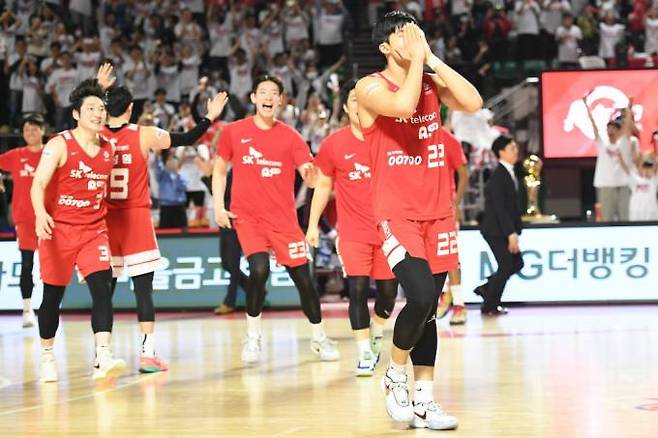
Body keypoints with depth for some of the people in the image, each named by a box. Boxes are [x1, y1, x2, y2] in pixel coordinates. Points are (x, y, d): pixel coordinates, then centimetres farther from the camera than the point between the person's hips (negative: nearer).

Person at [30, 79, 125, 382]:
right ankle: (47, 356, 28)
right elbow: (38, 184, -19)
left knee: (102, 287, -17)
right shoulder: (59, 145, -11)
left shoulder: (109, 148, 5)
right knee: (53, 295, 7)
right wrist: (40, 214, -36)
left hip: (94, 229, 3)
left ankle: (103, 358, -26)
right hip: (58, 229, -3)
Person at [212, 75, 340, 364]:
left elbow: (311, 177, -6)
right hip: (247, 216, -1)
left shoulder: (290, 137, 1)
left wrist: (311, 174, -30)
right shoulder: (234, 132, 1)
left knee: (302, 277, 2)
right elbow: (219, 170, 12)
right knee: (259, 270, -22)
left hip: (283, 218, 1)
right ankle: (252, 338, -3)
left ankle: (319, 338, 21)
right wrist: (218, 206, 2)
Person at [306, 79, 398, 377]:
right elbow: (323, 185, 9)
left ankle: (376, 335, 36)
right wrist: (313, 224, 8)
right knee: (358, 288, -13)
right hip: (353, 232, -2)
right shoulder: (334, 144, -2)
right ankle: (365, 353, -7)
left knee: (388, 290, 8)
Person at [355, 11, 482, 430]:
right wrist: (417, 59, -15)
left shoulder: (433, 83, 9)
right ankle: (396, 376, 4)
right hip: (397, 214, -5)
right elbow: (403, 104, -28)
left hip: (437, 213, 5)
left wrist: (432, 57, -7)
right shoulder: (372, 87, -7)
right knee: (421, 298, -20)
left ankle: (424, 400, 14)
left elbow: (473, 103, -8)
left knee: (429, 309, 7)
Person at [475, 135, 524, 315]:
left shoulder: (509, 174, 11)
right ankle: (490, 306, 8)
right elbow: (500, 207, -22)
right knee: (506, 266, -4)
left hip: (506, 229, 9)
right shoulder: (498, 176, -18)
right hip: (496, 229, -9)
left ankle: (487, 288, 22)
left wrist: (516, 230, 11)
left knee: (517, 264, 11)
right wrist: (511, 233, -24)